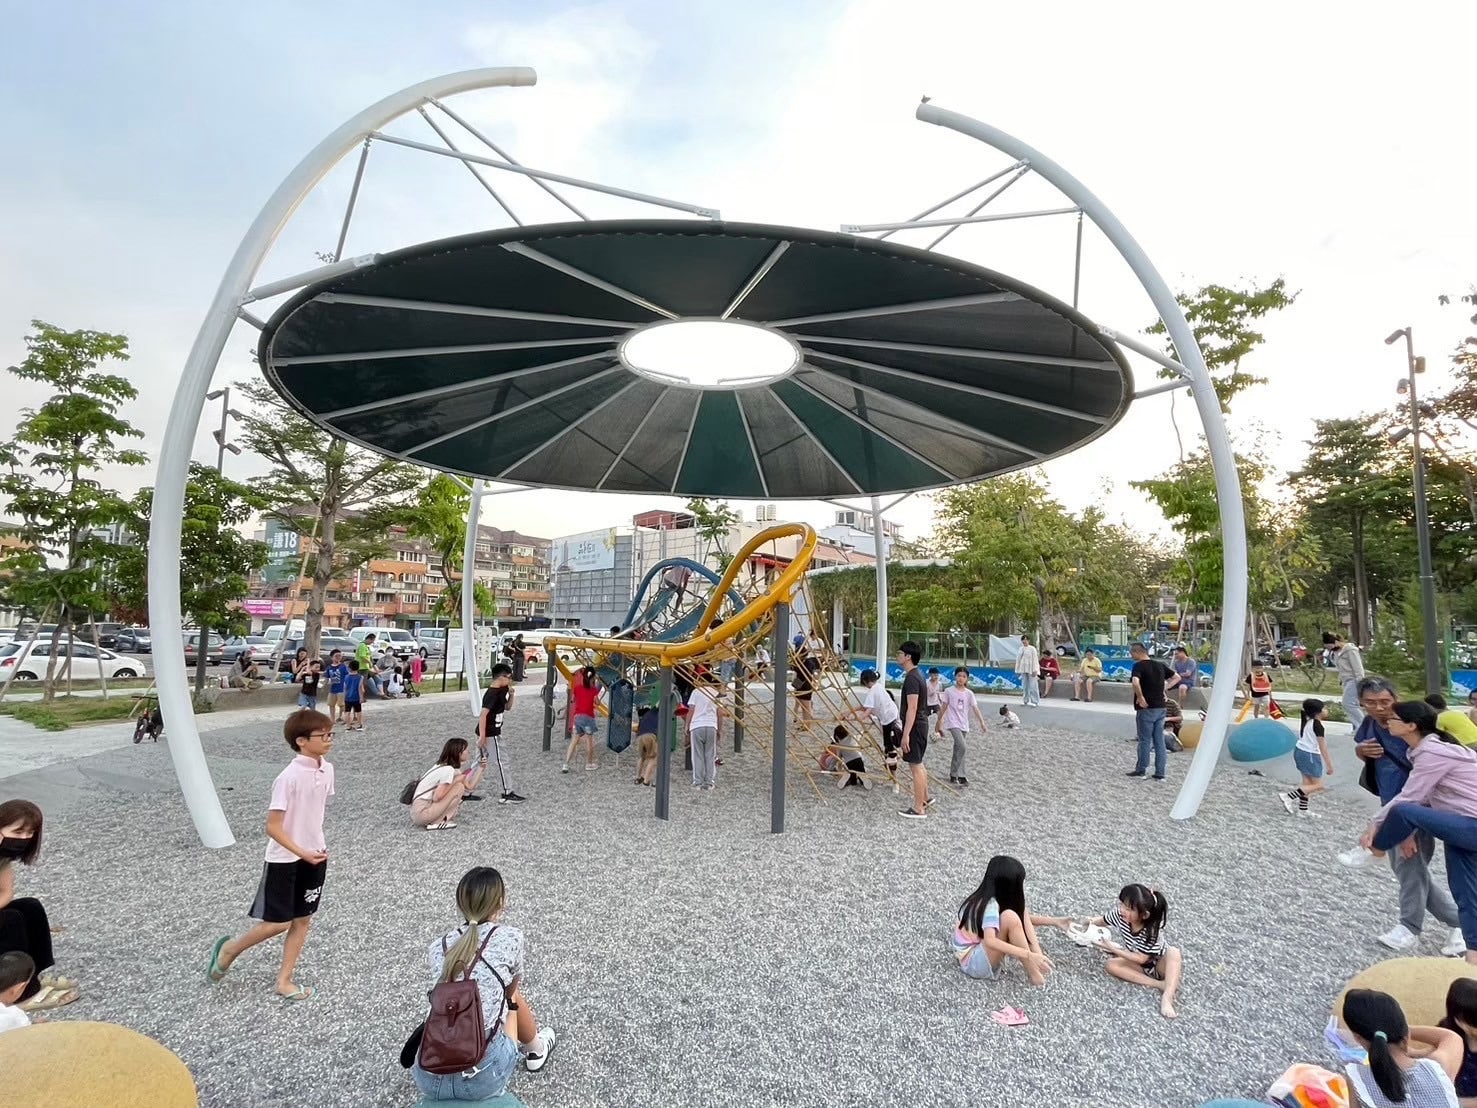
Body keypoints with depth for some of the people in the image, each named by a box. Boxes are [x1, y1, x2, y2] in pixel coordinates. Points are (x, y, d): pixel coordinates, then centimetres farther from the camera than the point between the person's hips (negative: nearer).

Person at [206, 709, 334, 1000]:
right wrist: (302, 853, -23)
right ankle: (230, 948, 31)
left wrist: (317, 847, 15)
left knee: (303, 919, 12)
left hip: (314, 856, 6)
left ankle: (284, 980, 26)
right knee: (278, 923, 3)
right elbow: (273, 827, -20)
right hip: (284, 859, -6)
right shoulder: (289, 777, -24)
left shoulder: (327, 769, -2)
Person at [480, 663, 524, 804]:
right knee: (502, 762, -1)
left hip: (486, 732, 9)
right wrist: (482, 736, -26)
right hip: (490, 734, -9)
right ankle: (506, 794, 6)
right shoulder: (492, 694, -21)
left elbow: (508, 708, 17)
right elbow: (483, 714, -25)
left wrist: (511, 694, 0)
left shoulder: (500, 691, 7)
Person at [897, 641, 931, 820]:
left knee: (915, 766, -3)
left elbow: (912, 708, -25)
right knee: (918, 763, 22)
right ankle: (924, 799, 35)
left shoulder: (911, 678, -21)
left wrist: (906, 734, -25)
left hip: (914, 726, -10)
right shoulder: (918, 674, 11)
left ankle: (919, 809, 4)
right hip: (920, 724, 10)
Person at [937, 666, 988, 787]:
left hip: (964, 725, 4)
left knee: (958, 749, 11)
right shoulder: (949, 691, -4)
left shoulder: (969, 693, 3)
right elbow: (944, 708, 2)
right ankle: (960, 776, -14)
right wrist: (939, 723, 7)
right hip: (953, 723, -4)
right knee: (962, 746, -21)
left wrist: (982, 723, -15)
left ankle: (954, 775, 25)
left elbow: (975, 709, -4)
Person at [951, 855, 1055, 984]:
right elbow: (990, 941, -40)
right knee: (1010, 917, -29)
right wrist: (1029, 955, -43)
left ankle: (1038, 957, -10)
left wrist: (1053, 921, 14)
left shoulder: (987, 897, 3)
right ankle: (1033, 974, -17)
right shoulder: (990, 906, -23)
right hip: (971, 963, -9)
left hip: (980, 950, 10)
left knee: (1020, 912, 3)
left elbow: (1021, 918, 18)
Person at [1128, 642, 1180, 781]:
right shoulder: (1160, 664, 8)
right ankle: (1160, 773, 12)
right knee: (1159, 741, 9)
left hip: (1146, 709, -6)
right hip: (1160, 708, 6)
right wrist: (1164, 688, 10)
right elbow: (1176, 678, 18)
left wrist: (1140, 698, -20)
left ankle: (1141, 770, 15)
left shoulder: (1139, 666, -14)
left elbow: (1135, 682, -32)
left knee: (1144, 740, 5)